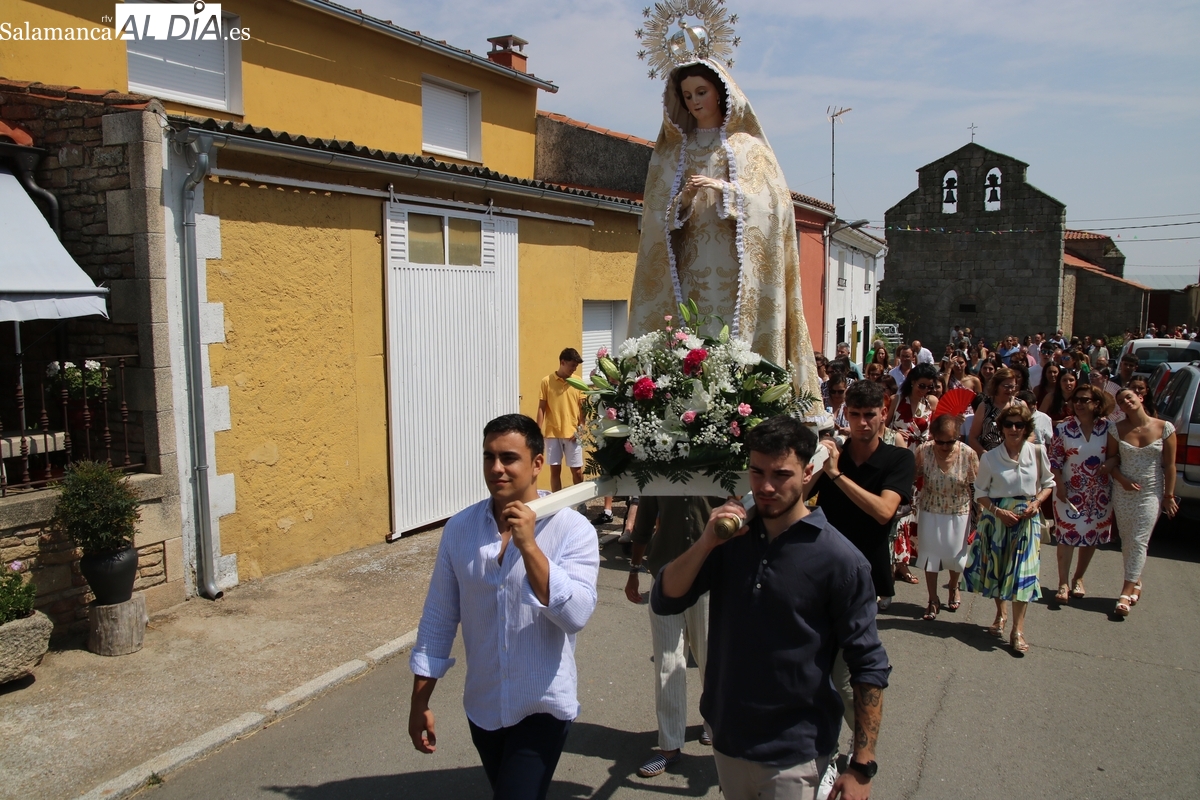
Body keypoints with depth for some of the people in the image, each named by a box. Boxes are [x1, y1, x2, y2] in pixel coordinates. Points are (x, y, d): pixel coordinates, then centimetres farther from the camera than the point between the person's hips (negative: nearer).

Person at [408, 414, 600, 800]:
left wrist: (528, 545, -31)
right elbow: (438, 619, 1)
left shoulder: (573, 530, -15)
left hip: (543, 708, -4)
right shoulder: (459, 528, -5)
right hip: (482, 708, 4)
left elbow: (576, 615, -26)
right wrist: (420, 702, 4)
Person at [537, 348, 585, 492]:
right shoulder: (547, 381, -1)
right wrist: (538, 432, -6)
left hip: (572, 434, 1)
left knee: (577, 471, 4)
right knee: (555, 470, 5)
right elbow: (541, 408, 0)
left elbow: (582, 407, 4)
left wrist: (580, 429, -7)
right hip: (552, 433, -1)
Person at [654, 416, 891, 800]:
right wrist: (706, 543, -22)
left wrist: (862, 767, -13)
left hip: (794, 755, -5)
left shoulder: (839, 559, -15)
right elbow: (664, 601, -7)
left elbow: (869, 667, -12)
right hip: (727, 738, 5)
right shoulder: (731, 536, -2)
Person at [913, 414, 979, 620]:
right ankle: (933, 600, 24)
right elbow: (913, 476, -3)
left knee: (956, 554, 14)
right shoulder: (923, 451, -19)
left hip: (959, 512, 0)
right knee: (930, 554, 8)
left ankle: (954, 587, 45)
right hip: (930, 511, 0)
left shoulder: (968, 454, -20)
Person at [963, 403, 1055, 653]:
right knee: (996, 566, 9)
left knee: (1023, 570, -6)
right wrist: (998, 511, -14)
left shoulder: (1037, 452, -3)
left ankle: (1018, 630, -1)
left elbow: (1048, 483, 8)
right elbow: (980, 492, 0)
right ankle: (1000, 615, 32)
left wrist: (1036, 503, -9)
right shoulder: (990, 458, -5)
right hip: (996, 517, 1)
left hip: (1027, 518, -1)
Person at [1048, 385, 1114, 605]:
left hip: (1100, 492, 2)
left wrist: (1107, 466, -14)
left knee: (1093, 536, 11)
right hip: (1070, 490, -2)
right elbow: (1055, 460, -4)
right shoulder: (1063, 428, -6)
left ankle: (1078, 579, 28)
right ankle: (1063, 584, 3)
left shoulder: (1107, 427, -3)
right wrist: (1060, 486, -10)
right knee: (1067, 535, -4)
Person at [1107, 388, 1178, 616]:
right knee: (1126, 541, 8)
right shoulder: (1117, 430, -3)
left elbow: (1170, 465, -3)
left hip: (1151, 493, -2)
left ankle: (1126, 593, -4)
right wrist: (1122, 479, -12)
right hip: (1123, 492, 2)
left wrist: (1169, 495, -3)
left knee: (1139, 542, -5)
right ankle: (1136, 583, 27)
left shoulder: (1165, 428, -7)